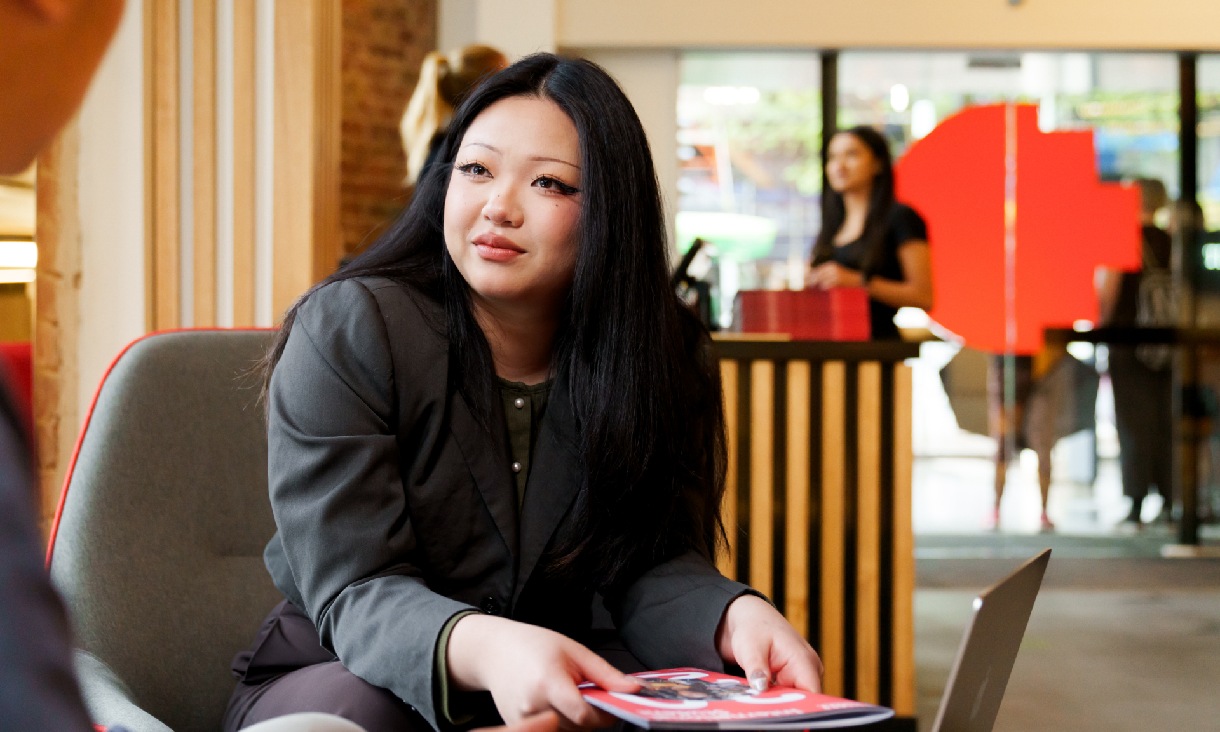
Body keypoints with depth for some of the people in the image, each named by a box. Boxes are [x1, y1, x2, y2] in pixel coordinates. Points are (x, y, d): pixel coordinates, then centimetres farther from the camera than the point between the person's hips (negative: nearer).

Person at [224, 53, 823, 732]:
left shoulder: (653, 352, -3)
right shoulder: (345, 332, -15)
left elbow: (648, 565, -8)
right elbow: (355, 593, -23)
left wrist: (735, 616, -33)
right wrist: (482, 649, -46)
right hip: (337, 672, -2)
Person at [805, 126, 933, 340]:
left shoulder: (901, 218, 1)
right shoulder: (832, 228, 21)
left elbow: (923, 296, -7)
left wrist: (860, 282, -14)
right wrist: (810, 284, 6)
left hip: (877, 341, -5)